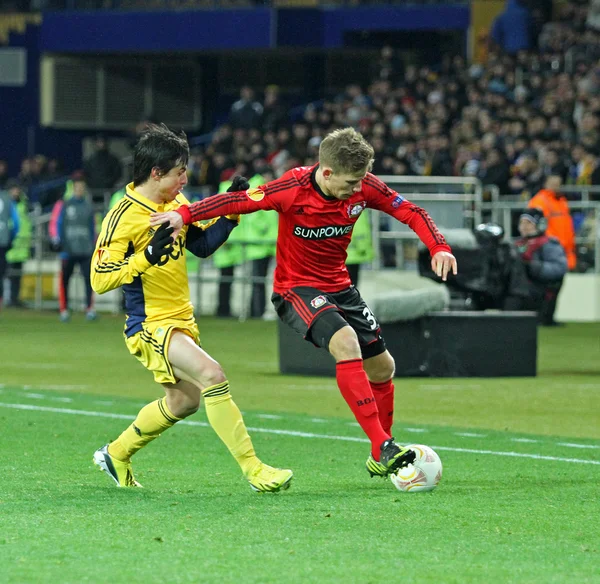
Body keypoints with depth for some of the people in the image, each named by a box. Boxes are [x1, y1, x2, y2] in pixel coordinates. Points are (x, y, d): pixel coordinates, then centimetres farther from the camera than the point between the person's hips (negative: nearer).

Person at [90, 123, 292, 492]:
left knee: (183, 401, 22)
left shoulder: (176, 203, 4)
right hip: (150, 325, -9)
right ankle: (254, 471, -25)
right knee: (212, 375, -26)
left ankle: (116, 454, 41)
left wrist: (230, 215, 1)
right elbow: (99, 280, -23)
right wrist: (146, 258, -36)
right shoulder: (124, 217, -19)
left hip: (182, 319, 9)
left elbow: (202, 245, 16)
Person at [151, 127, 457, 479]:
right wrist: (186, 214, -30)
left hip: (339, 286, 6)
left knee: (382, 367, 9)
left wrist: (438, 247, -19)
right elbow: (237, 201, -21)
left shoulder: (364, 188, -12)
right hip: (296, 288, -6)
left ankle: (380, 460, 30)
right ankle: (381, 447, -31)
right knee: (346, 343, -31)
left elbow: (410, 212, -4)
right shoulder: (293, 189, -25)